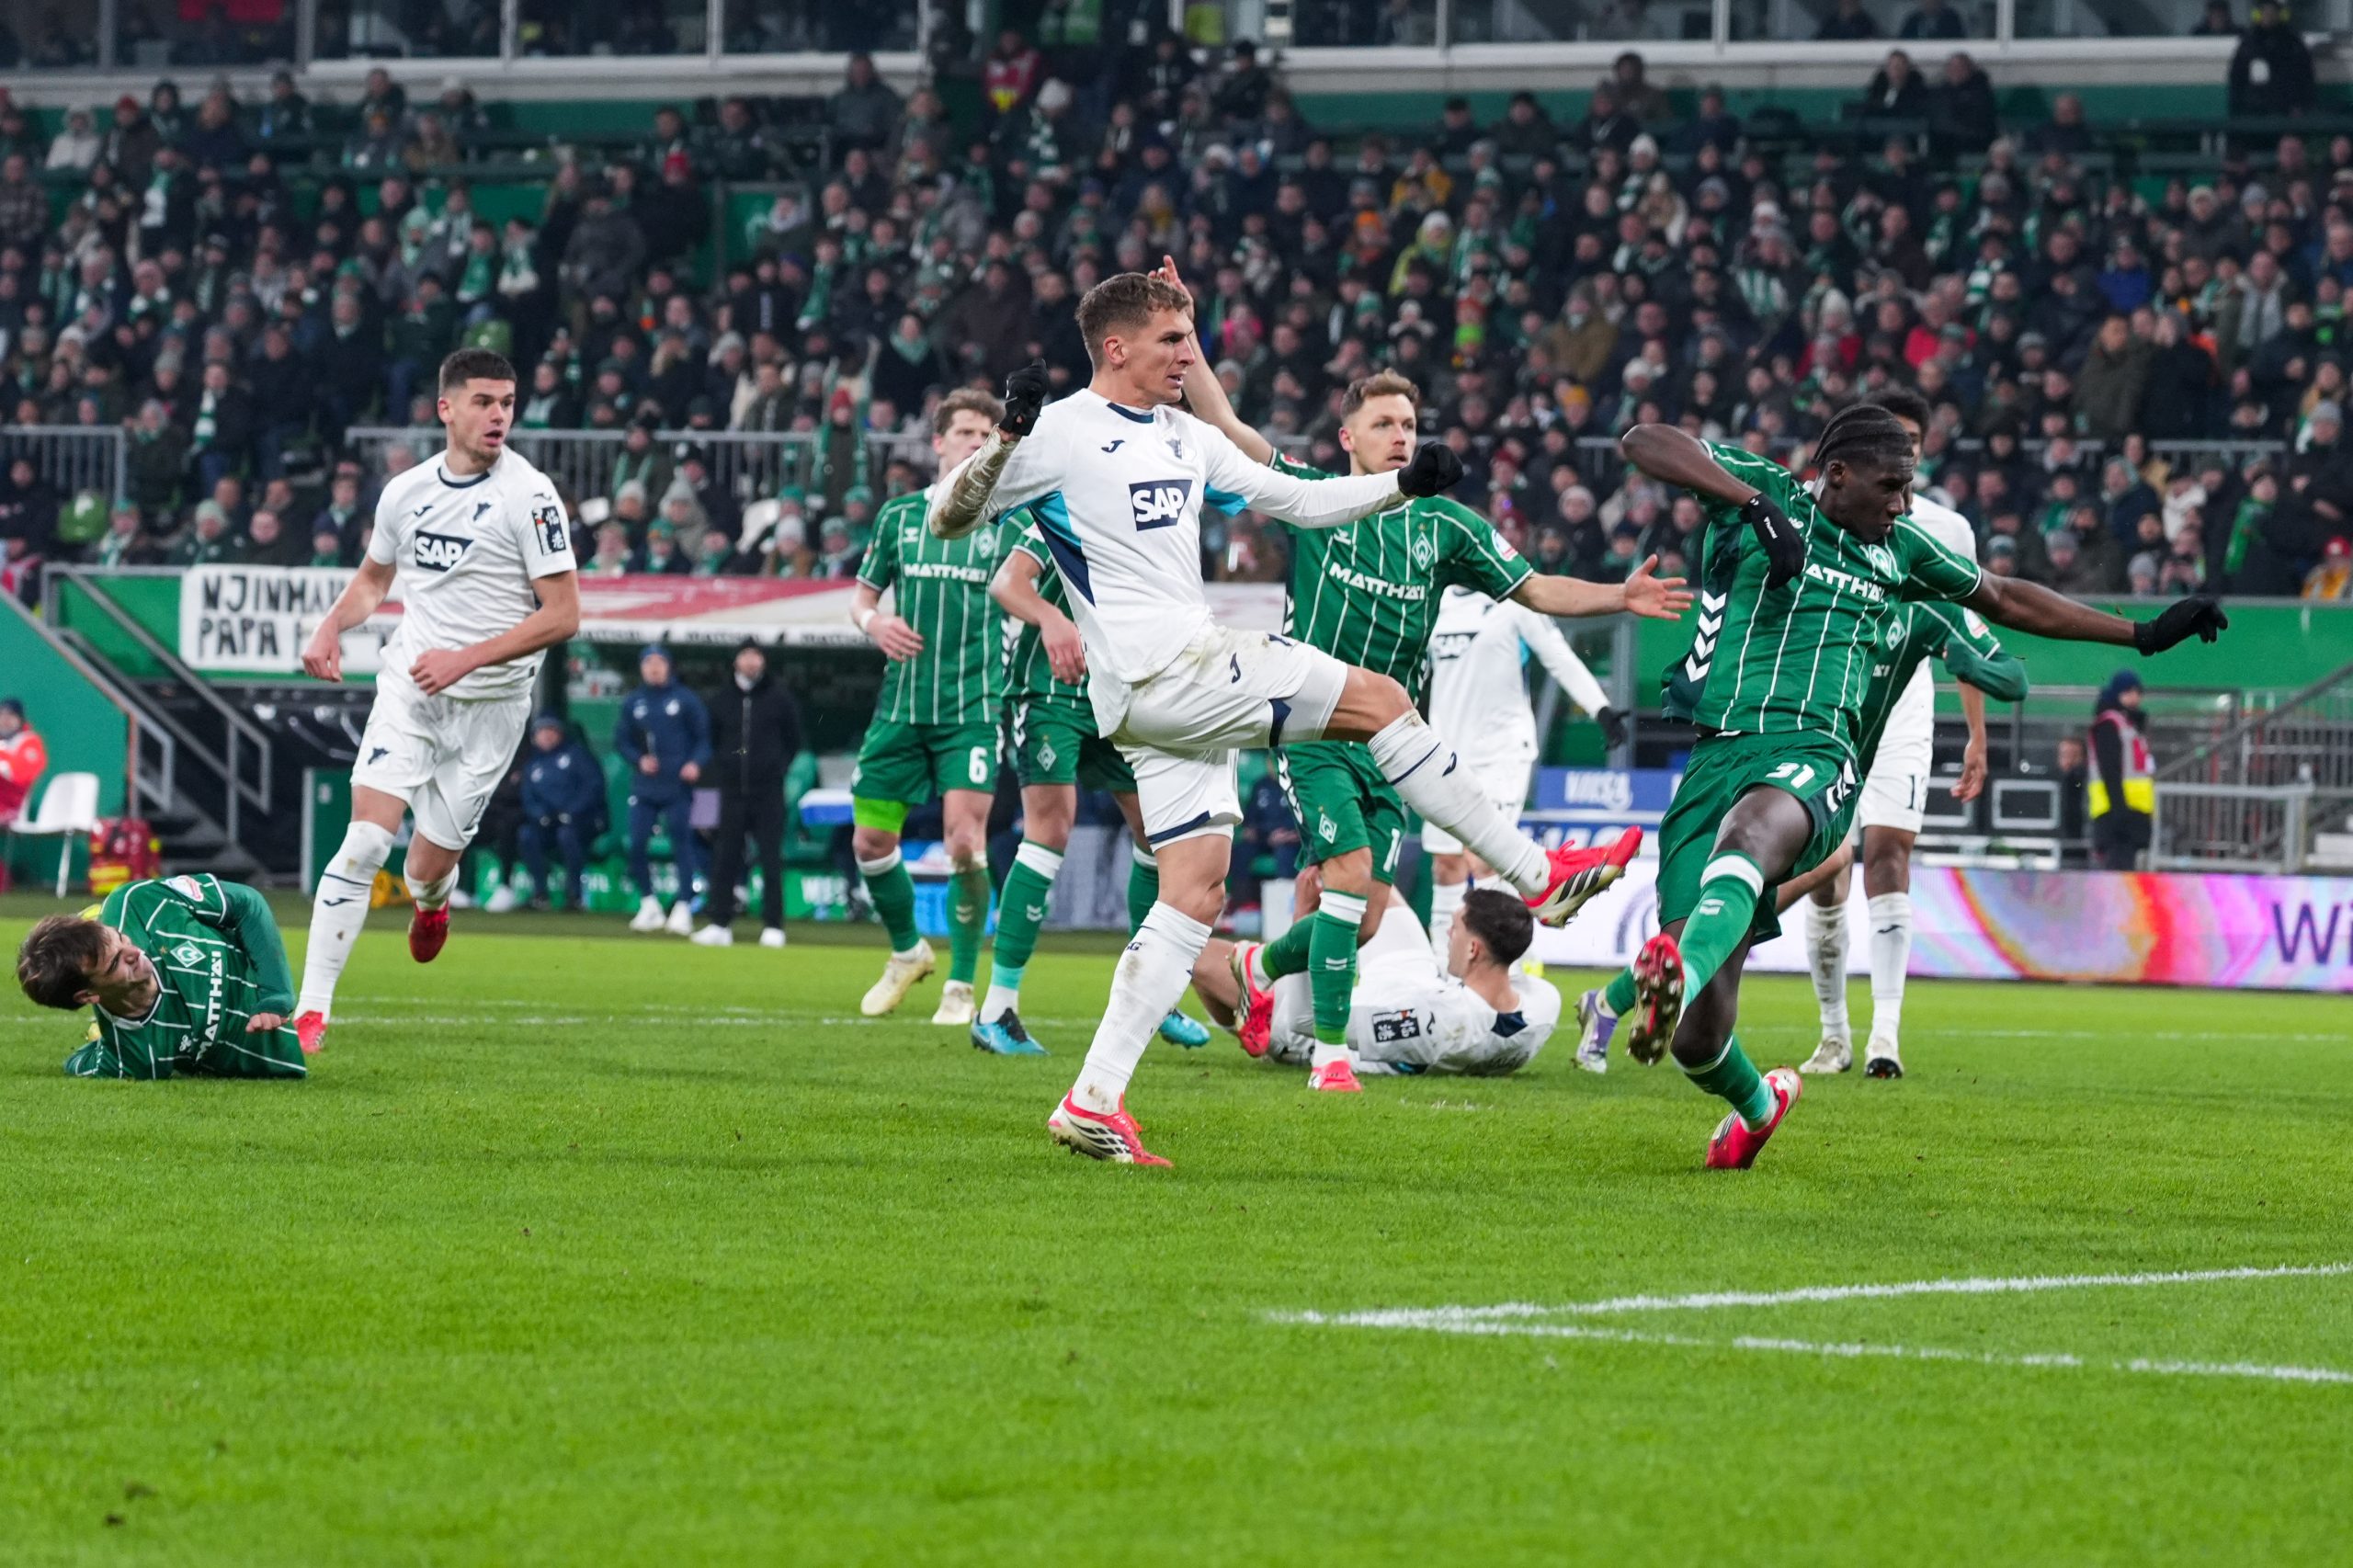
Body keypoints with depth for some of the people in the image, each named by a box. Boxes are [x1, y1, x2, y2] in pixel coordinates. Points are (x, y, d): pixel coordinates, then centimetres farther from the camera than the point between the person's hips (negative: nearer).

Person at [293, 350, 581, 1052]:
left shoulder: (529, 495, -11)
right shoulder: (406, 491, 4)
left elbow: (563, 614, -13)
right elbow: (375, 577, 23)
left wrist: (467, 658, -20)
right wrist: (331, 627, 3)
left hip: (490, 702, -2)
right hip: (407, 685, 2)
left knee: (428, 867, 4)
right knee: (366, 837, -15)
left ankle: (432, 901, 44)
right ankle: (313, 1007, -14)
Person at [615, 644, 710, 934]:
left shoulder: (686, 700, 2)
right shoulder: (632, 703, 10)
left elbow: (704, 737, 2)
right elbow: (621, 741, 13)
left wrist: (696, 763, -15)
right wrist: (639, 760, -6)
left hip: (677, 787, -3)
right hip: (643, 787, 3)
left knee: (681, 845, -5)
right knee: (637, 845, -1)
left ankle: (683, 907, -1)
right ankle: (649, 903, 15)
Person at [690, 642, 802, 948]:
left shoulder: (779, 698, 3)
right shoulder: (721, 700, 9)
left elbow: (794, 742, 9)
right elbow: (710, 741, 18)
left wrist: (778, 769, 1)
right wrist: (719, 771, 6)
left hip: (768, 792, -2)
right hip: (732, 790, 2)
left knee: (771, 859, -2)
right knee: (725, 858, 1)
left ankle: (773, 926, 1)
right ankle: (719, 924, 4)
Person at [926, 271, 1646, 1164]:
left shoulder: (1188, 439, 20)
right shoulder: (1061, 435, -5)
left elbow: (1299, 500, 27)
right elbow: (946, 519, -9)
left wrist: (1404, 482, 15)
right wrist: (1006, 440, -25)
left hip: (1189, 682, 9)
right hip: (1156, 676, -9)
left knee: (1195, 895, 4)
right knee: (1376, 700, -9)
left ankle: (1093, 1103, 3)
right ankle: (1538, 878, -2)